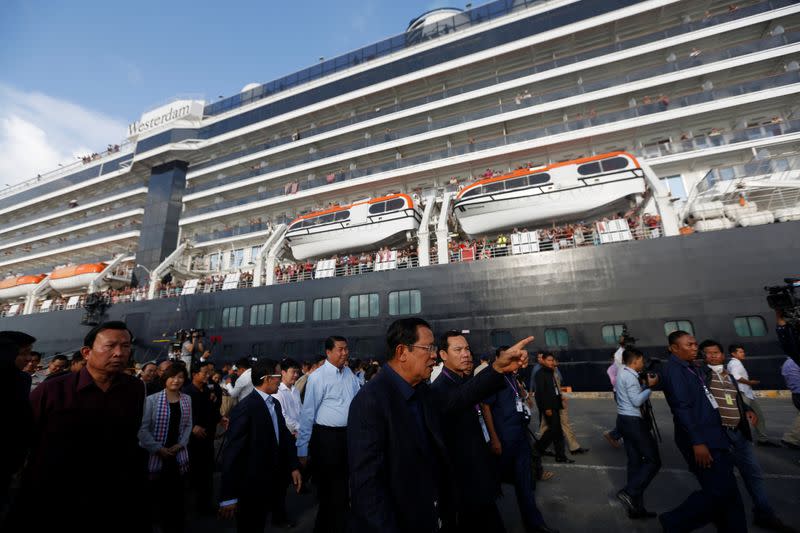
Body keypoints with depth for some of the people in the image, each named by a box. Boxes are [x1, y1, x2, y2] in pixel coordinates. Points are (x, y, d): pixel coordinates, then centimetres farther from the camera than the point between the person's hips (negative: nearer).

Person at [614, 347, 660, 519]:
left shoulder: (623, 374, 16)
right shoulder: (630, 376, -15)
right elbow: (637, 401, -20)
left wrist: (646, 385, 11)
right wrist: (650, 386, -11)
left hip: (625, 419, 10)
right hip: (633, 421, -10)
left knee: (635, 461, 12)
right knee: (653, 460, -3)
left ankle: (636, 506, 16)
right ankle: (628, 492, -7)